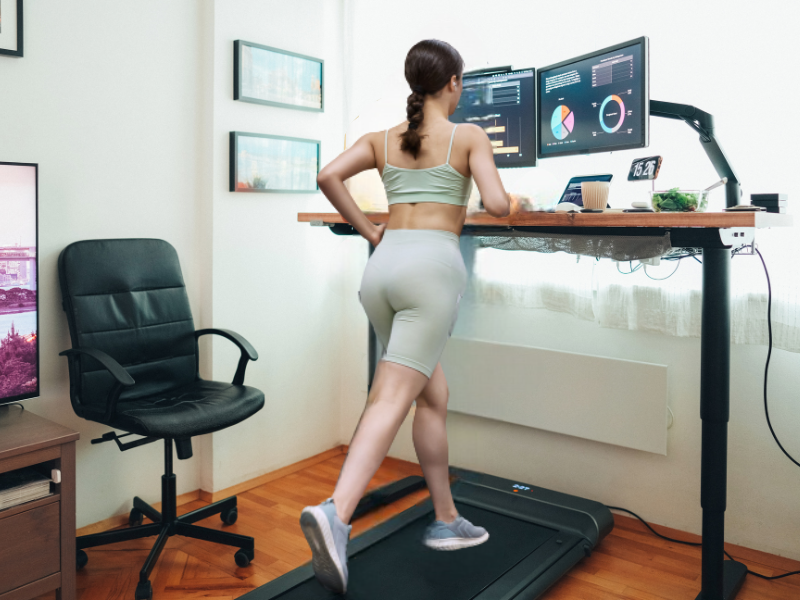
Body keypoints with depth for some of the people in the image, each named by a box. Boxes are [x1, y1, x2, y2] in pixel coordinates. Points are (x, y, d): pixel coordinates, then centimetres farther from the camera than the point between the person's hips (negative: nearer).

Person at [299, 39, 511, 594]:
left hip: (383, 264, 6)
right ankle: (335, 512, -28)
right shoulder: (469, 136, 5)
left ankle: (447, 520, 25)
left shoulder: (383, 139, 17)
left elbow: (329, 177, 4)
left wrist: (368, 230, 13)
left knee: (433, 395, 16)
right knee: (392, 398, -11)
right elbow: (497, 206, -5)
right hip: (433, 264, -5)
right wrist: (505, 198, 18)